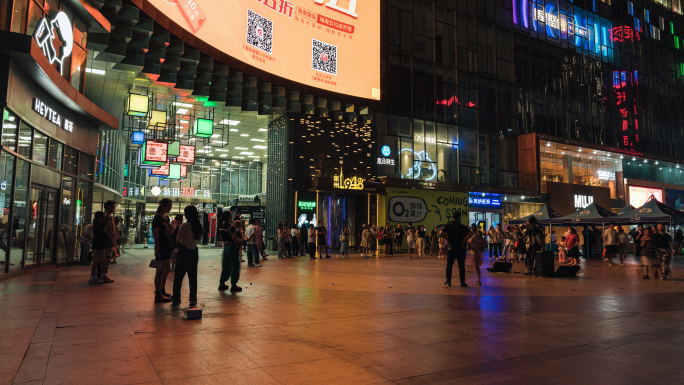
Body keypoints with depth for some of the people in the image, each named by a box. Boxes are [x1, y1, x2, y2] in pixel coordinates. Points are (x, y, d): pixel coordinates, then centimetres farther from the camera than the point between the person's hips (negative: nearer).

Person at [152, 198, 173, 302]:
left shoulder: (166, 217, 15)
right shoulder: (157, 217, -10)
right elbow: (155, 234, -15)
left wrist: (172, 246, 18)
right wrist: (157, 249, -20)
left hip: (168, 246, 9)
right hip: (161, 246, -9)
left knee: (166, 270, 15)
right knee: (160, 270, -6)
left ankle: (162, 291, 26)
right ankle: (158, 294, -2)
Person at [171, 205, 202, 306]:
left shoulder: (184, 226, -15)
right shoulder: (199, 226, 1)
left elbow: (177, 240, -11)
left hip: (184, 252, -5)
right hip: (194, 251, 5)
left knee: (178, 276, 7)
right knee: (193, 276, 11)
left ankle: (176, 299, 11)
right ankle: (193, 299, 13)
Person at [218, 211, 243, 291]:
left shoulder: (221, 227, 7)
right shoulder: (231, 226, -18)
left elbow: (222, 239, 15)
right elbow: (235, 239, -21)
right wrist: (242, 241, -4)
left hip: (225, 246, 8)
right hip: (232, 247, -8)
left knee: (225, 266, 16)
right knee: (234, 266, 2)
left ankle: (221, 284, 21)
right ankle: (233, 285, 6)